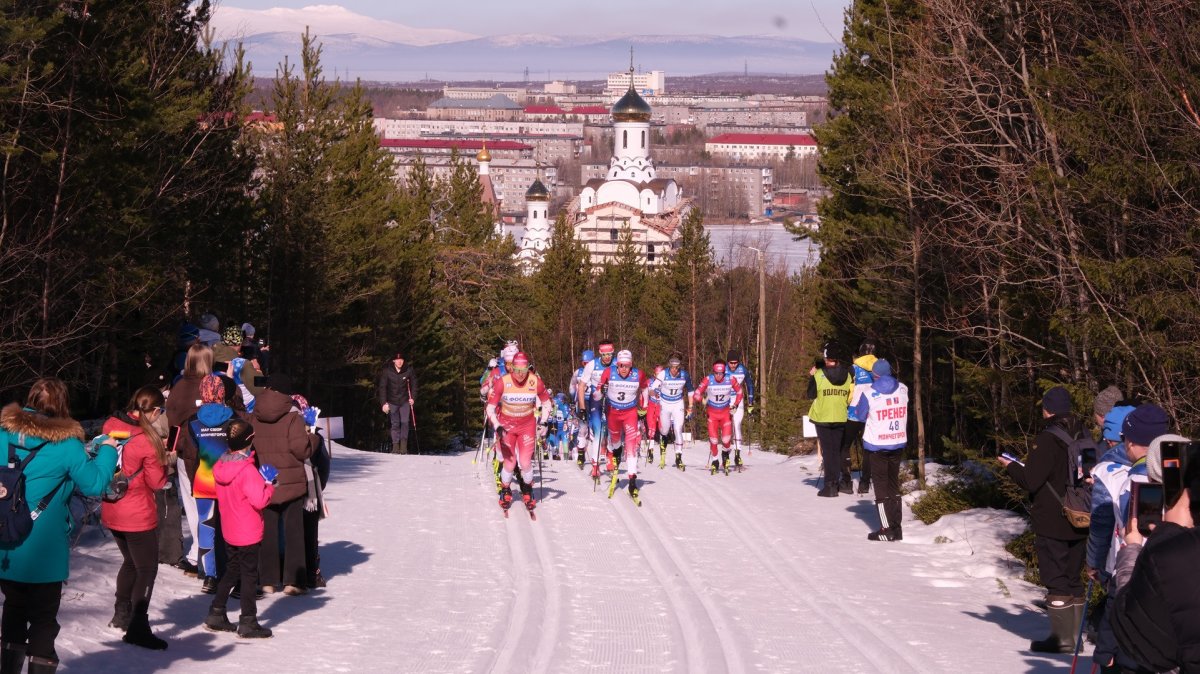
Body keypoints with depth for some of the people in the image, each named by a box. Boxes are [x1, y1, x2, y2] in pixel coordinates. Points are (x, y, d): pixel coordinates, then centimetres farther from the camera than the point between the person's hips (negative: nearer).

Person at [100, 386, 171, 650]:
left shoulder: (111, 426, -3)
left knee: (130, 562, 26)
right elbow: (157, 482, -13)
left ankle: (122, 615, 38)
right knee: (147, 569, 3)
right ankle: (137, 629, 0)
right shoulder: (148, 440, -21)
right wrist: (165, 462, 4)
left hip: (112, 513, 7)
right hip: (138, 516, -7)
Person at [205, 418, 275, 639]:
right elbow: (259, 500, -27)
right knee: (249, 575, 3)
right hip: (249, 533, -7)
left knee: (231, 571, 20)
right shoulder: (247, 470, -24)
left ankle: (215, 614, 24)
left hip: (229, 531, 7)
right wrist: (268, 484, -10)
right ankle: (248, 623, 8)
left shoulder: (220, 466, 1)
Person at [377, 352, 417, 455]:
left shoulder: (408, 370, -7)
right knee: (395, 424, 2)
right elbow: (382, 387, -2)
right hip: (392, 402, 0)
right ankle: (395, 446, 8)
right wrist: (384, 403, -7)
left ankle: (403, 445, -3)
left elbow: (414, 385, 6)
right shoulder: (387, 371, -8)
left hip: (405, 401, 0)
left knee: (405, 422, -10)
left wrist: (413, 398, -5)